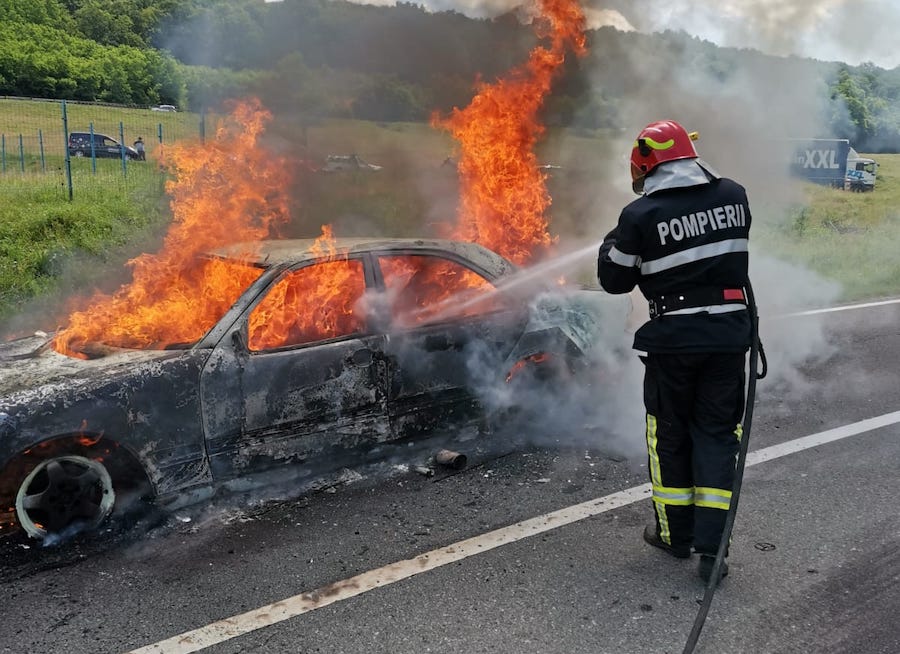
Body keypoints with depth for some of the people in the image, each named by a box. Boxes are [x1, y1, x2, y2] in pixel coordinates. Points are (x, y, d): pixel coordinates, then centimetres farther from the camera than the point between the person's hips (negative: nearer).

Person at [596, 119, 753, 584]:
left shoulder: (641, 215, -12)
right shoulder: (734, 195, 2)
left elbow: (615, 280, -1)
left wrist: (613, 243, 16)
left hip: (673, 340, -3)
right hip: (729, 334, 3)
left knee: (670, 433, 14)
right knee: (716, 434, 10)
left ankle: (675, 533, 27)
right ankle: (711, 548, 9)